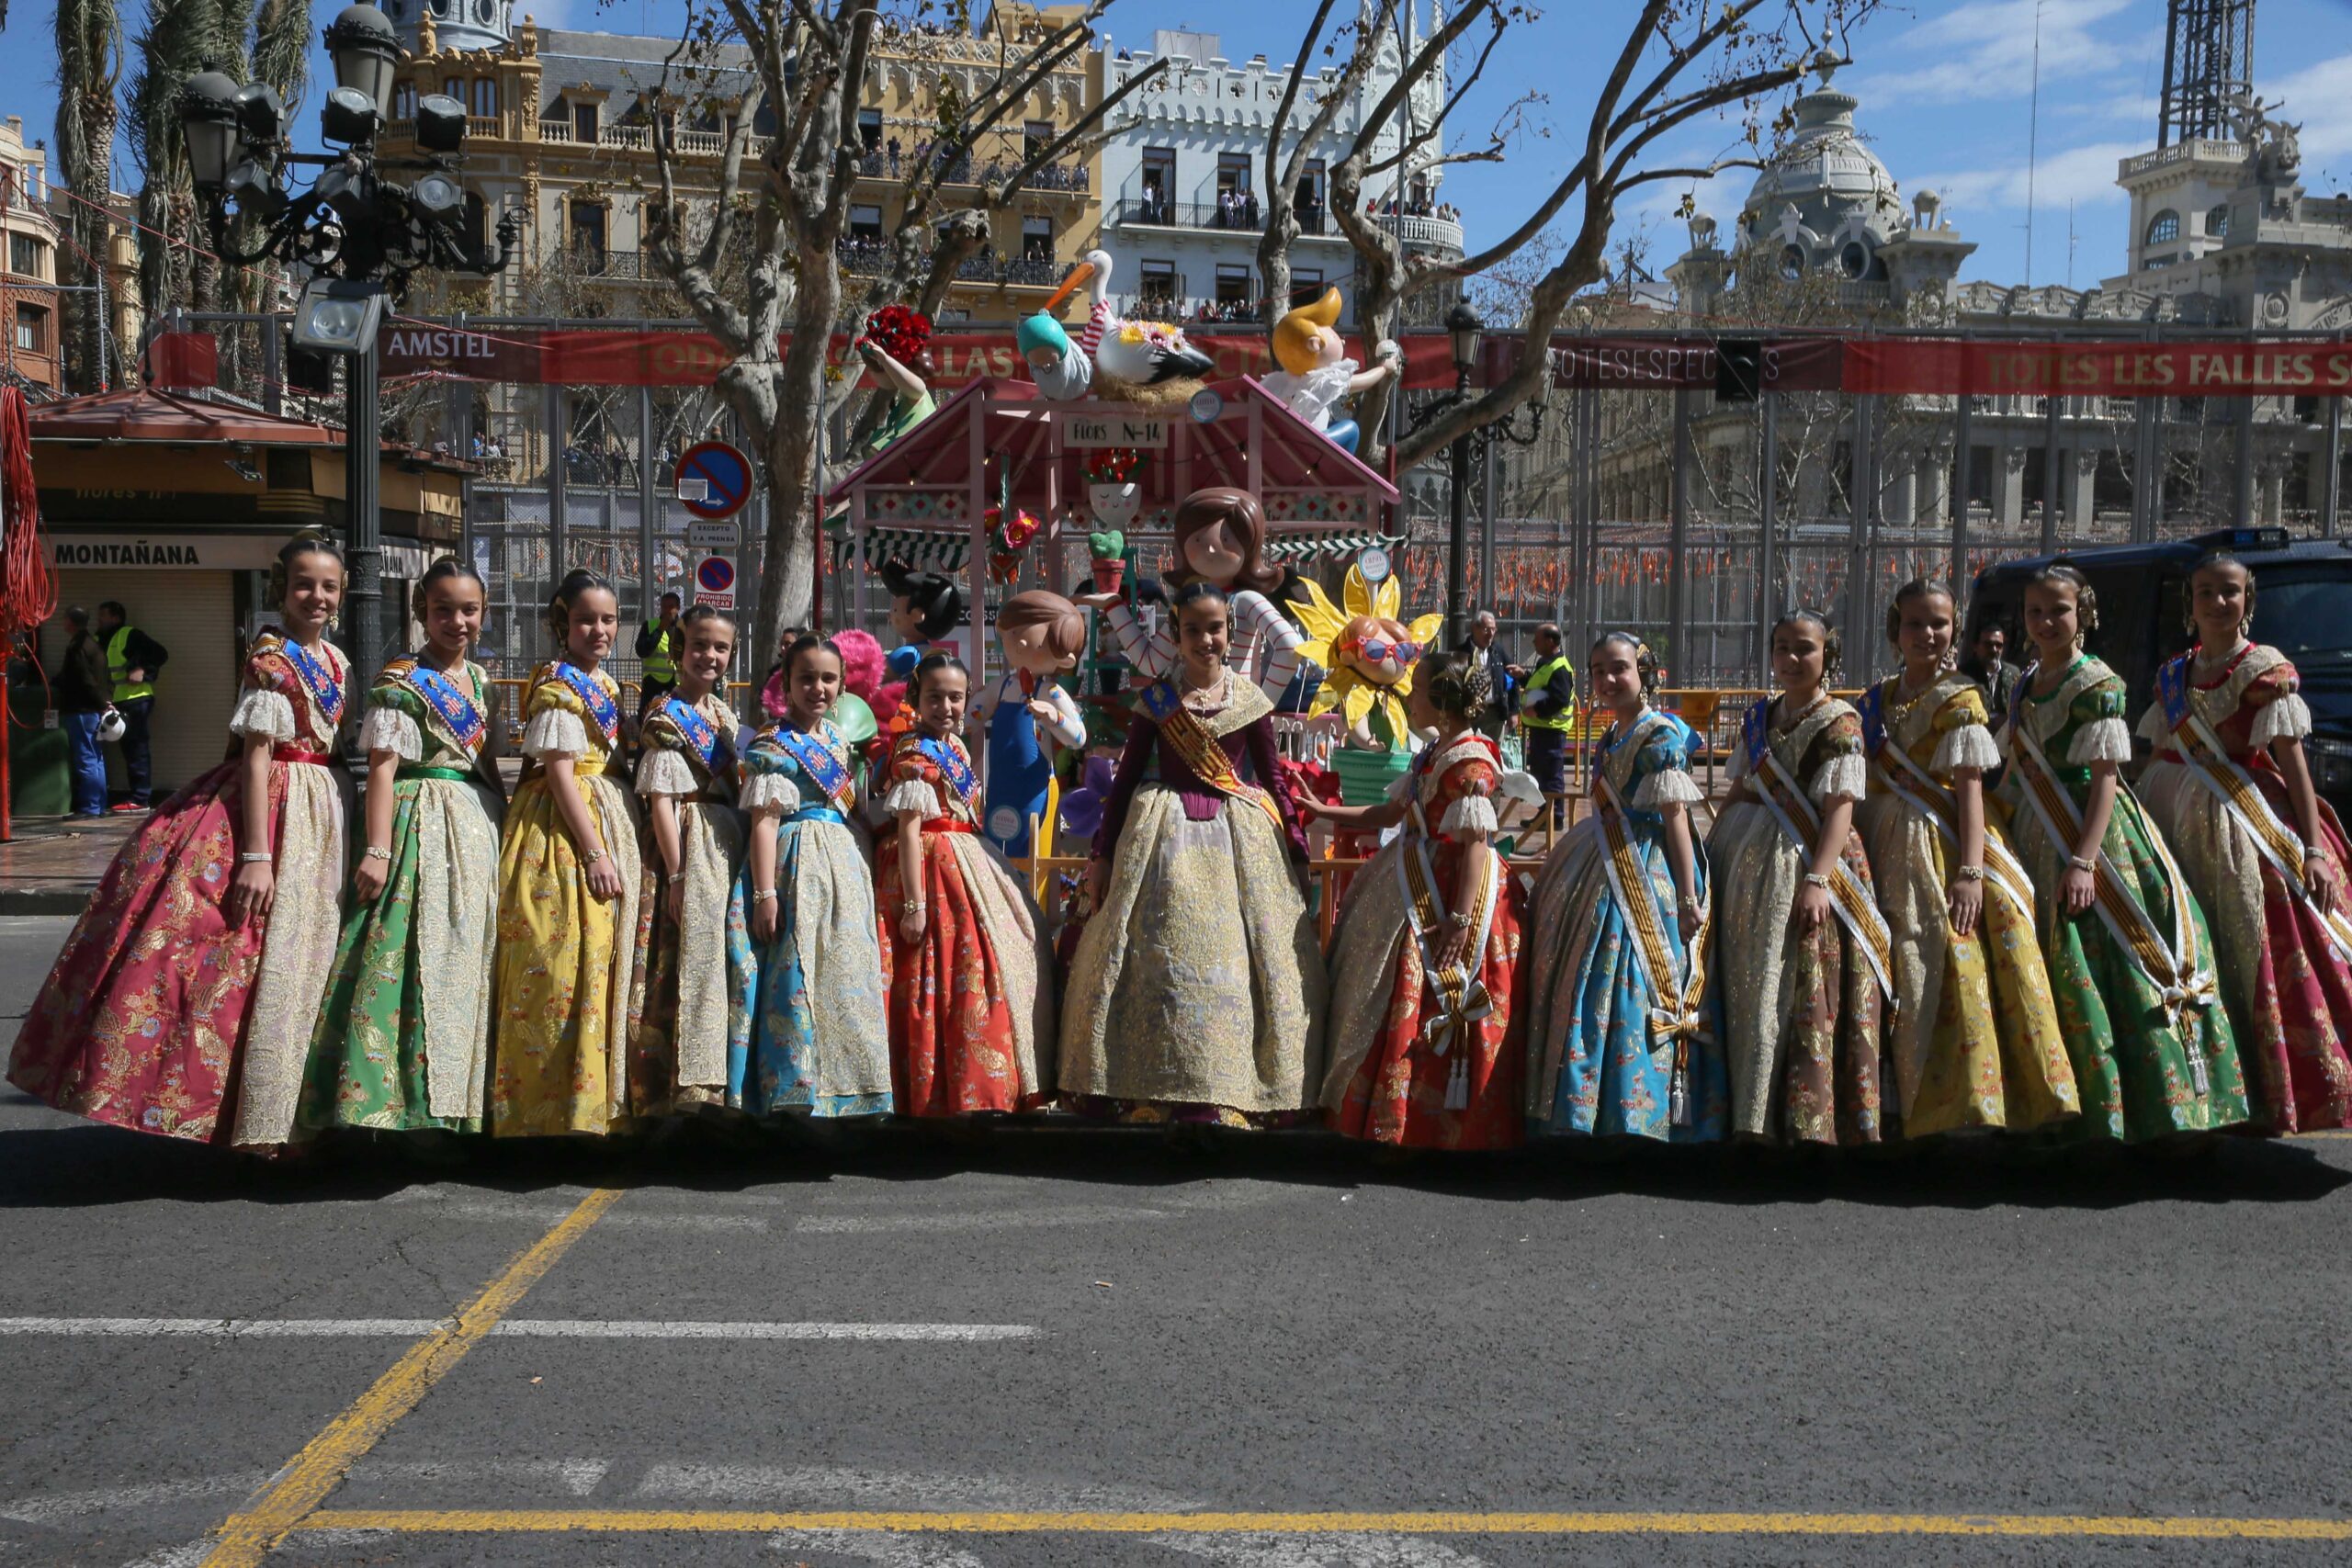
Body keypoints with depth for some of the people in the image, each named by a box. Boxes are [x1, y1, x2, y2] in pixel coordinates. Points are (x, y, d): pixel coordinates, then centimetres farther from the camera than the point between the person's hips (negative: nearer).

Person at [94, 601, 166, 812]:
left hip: (137, 700, -9)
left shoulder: (130, 635, -5)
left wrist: (143, 671, -20)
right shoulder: (100, 640, 19)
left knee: (137, 749, -8)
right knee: (129, 749, 11)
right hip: (120, 702, 9)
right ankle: (138, 796, 16)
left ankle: (141, 799, -7)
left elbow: (159, 653, -11)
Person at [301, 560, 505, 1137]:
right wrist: (377, 850, -21)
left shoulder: (479, 679, 13)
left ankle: (457, 1097, 19)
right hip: (423, 824, -7)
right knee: (419, 954, -11)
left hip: (480, 825, 7)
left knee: (469, 956, 10)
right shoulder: (401, 682, -8)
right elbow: (382, 769, -14)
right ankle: (401, 1094, -4)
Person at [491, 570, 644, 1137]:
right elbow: (560, 771, -16)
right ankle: (549, 1111, -1)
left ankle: (591, 1101, 20)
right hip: (563, 835, -9)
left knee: (597, 968, 12)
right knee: (559, 968, -7)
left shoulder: (605, 685, 15)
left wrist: (614, 849, 14)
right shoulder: (557, 684, -11)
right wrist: (595, 852, -20)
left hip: (606, 823, 9)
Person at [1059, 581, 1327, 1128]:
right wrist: (1102, 854, 5)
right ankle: (1155, 1092, 8)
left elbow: (1274, 777, 8)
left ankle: (1227, 1092, 9)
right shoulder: (1156, 699, 2)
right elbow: (1127, 776, 6)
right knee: (1162, 957, -1)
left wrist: (1296, 849, 4)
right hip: (1165, 837, 0)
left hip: (1239, 836, 1)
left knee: (1234, 958, 0)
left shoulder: (1251, 700, 3)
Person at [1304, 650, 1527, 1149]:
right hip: (1419, 887, 10)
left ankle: (1434, 1124, 9)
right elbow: (1389, 814, 20)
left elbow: (1476, 842, -22)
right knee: (1396, 1007, 15)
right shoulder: (1432, 753, 13)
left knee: (1434, 1012, -3)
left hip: (1453, 892, -10)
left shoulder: (1470, 761, -17)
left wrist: (1461, 918, -26)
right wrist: (1324, 811, 18)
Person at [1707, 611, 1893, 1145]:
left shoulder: (1839, 722, -5)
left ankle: (1809, 1124, -1)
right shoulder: (1760, 718, 14)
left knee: (1809, 999, -8)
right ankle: (1755, 1122, 16)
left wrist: (1817, 880, -23)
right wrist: (1708, 857, 11)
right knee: (1749, 995, 7)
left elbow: (1839, 808, -13)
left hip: (1811, 863, -6)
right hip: (1754, 870, 6)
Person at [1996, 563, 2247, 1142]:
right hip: (2036, 840, 7)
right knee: (2056, 970, 7)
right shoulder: (2025, 684, 13)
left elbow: (2105, 777, -15)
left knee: (2113, 961, -9)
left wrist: (2084, 860, -22)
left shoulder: (2097, 685, -8)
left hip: (2093, 832, -7)